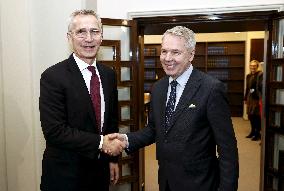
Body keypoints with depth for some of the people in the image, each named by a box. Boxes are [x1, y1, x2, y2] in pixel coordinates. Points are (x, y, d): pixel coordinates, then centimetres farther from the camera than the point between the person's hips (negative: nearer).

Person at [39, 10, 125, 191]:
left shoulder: (109, 75, 3)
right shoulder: (52, 77, -16)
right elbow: (54, 131, -21)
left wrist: (113, 158, 10)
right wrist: (100, 142, -21)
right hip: (65, 176, -5)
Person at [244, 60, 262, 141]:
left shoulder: (260, 75, -9)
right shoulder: (249, 75, 14)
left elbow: (261, 87, -15)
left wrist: (261, 99, -19)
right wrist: (245, 98, 16)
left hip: (257, 98, -7)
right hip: (250, 98, 7)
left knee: (256, 116, -3)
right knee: (250, 115, 11)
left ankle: (257, 133, 8)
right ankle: (253, 131, 25)